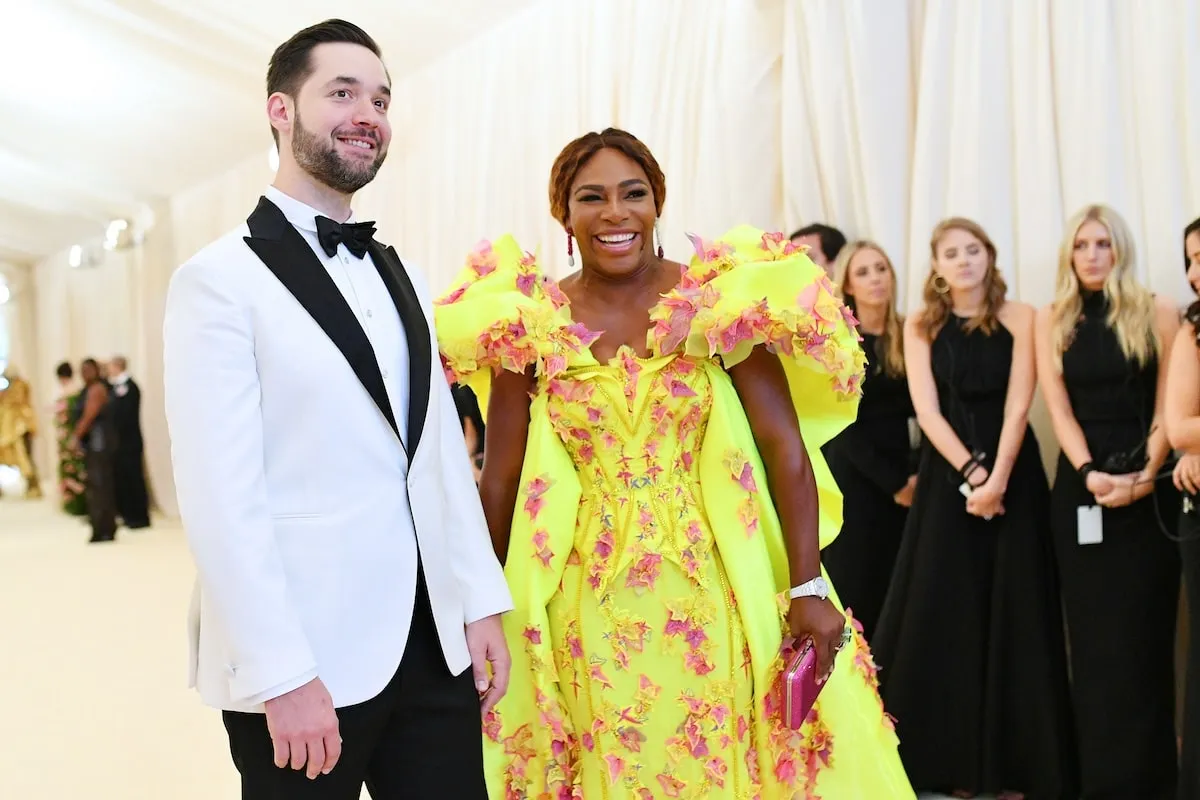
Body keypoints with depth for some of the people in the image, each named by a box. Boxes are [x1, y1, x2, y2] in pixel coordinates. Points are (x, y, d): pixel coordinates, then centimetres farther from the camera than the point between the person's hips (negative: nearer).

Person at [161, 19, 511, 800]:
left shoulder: (401, 279, 14)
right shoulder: (221, 280, -9)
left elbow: (443, 450, 13)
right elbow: (221, 495, -15)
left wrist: (482, 602, 6)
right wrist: (280, 675, -18)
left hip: (434, 645, 6)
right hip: (307, 662, -6)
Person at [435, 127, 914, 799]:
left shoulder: (724, 301, -4)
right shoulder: (529, 326, -1)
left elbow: (785, 449, -6)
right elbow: (502, 477, 4)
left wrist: (808, 588, -11)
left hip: (712, 593, 0)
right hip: (588, 606, 1)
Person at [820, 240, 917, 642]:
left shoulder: (906, 335, 6)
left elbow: (917, 405, 8)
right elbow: (843, 424, -9)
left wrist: (911, 474, -6)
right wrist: (893, 481, -12)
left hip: (901, 470, 4)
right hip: (853, 476, -4)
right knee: (854, 585, -1)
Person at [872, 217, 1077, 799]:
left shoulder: (1019, 318, 2)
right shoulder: (921, 326, 6)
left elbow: (1018, 406, -7)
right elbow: (927, 410, -3)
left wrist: (997, 479, -18)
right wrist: (970, 472, -15)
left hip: (1012, 473, -1)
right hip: (947, 476, 1)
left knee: (1012, 611, 0)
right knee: (943, 610, 0)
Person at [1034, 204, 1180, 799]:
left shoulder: (1158, 314, 3)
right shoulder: (1053, 320, 8)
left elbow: (1169, 408, -2)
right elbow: (1058, 407, 0)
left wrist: (1145, 476, -15)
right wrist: (1090, 472, -15)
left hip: (1148, 488, -2)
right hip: (1080, 486, 2)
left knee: (1143, 632, -1)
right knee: (1093, 634, 3)